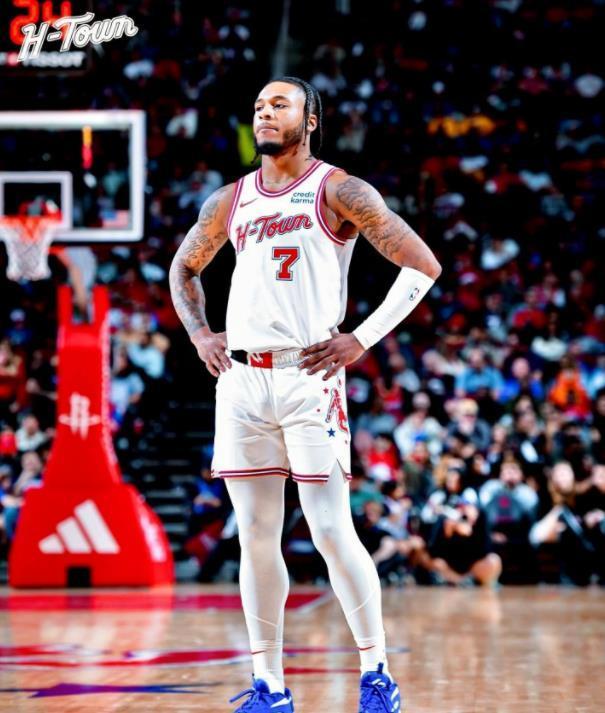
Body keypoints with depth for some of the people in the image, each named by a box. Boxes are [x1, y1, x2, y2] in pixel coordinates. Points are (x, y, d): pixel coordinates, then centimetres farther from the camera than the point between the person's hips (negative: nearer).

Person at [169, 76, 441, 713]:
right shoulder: (230, 201, 14)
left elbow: (422, 265, -5)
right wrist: (199, 335, 14)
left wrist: (363, 339, -9)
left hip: (309, 375, -5)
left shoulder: (339, 192, -2)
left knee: (331, 531, -7)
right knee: (255, 537, 5)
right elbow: (183, 268, 31)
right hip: (241, 378, 5)